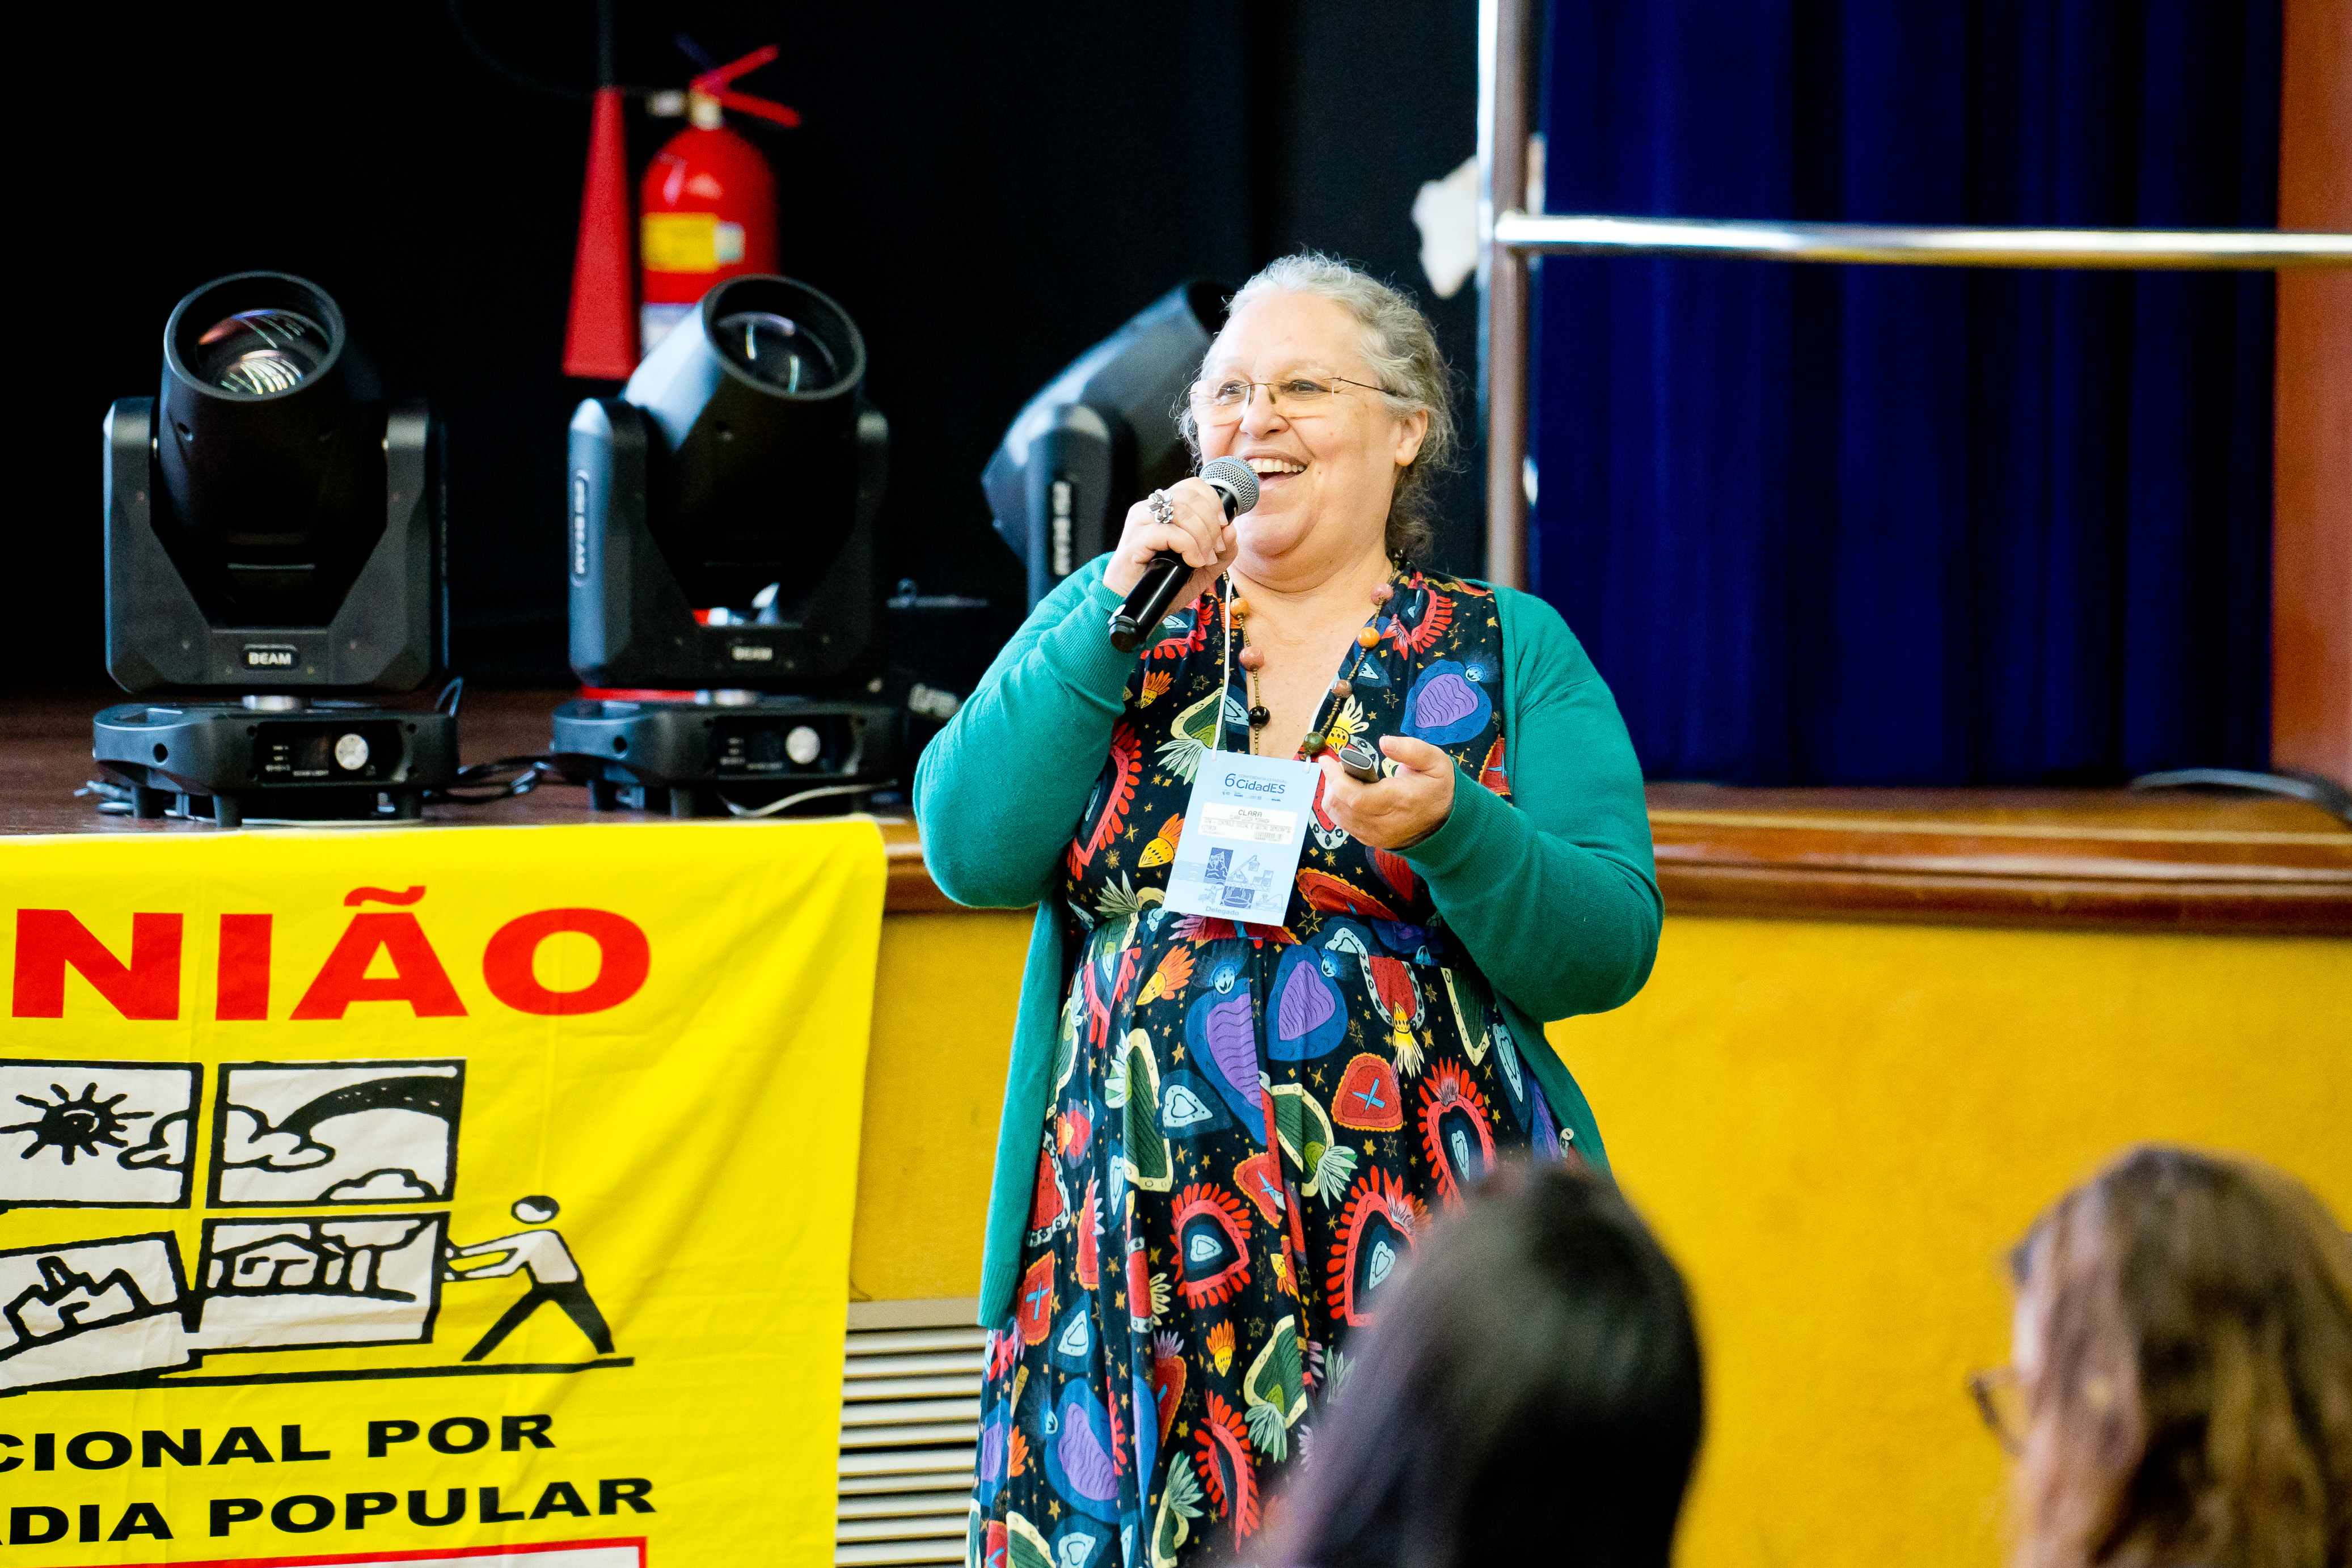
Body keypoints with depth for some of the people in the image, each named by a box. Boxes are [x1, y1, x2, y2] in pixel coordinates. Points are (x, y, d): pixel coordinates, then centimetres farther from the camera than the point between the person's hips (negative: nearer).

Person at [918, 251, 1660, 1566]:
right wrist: (1117, 615, -6)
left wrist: (1450, 828, -17)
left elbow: (1610, 949, -1)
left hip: (1421, 1269, -1)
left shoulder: (1512, 654, 8)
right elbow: (971, 852, -1)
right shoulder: (1107, 621, 14)